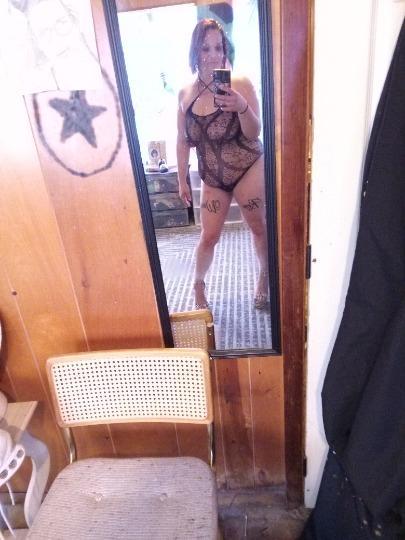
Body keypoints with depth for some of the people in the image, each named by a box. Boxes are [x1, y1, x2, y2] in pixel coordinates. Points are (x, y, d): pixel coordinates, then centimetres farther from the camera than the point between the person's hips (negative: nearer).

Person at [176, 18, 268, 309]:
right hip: (212, 178, 2)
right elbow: (183, 141, 6)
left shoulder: (240, 85, -11)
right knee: (209, 236, 6)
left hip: (249, 169, -2)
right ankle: (199, 285, 30)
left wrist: (242, 107, -33)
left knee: (260, 227, 10)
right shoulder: (185, 93, -1)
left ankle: (265, 276, 34)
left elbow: (254, 134, -15)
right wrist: (182, 179, 7)